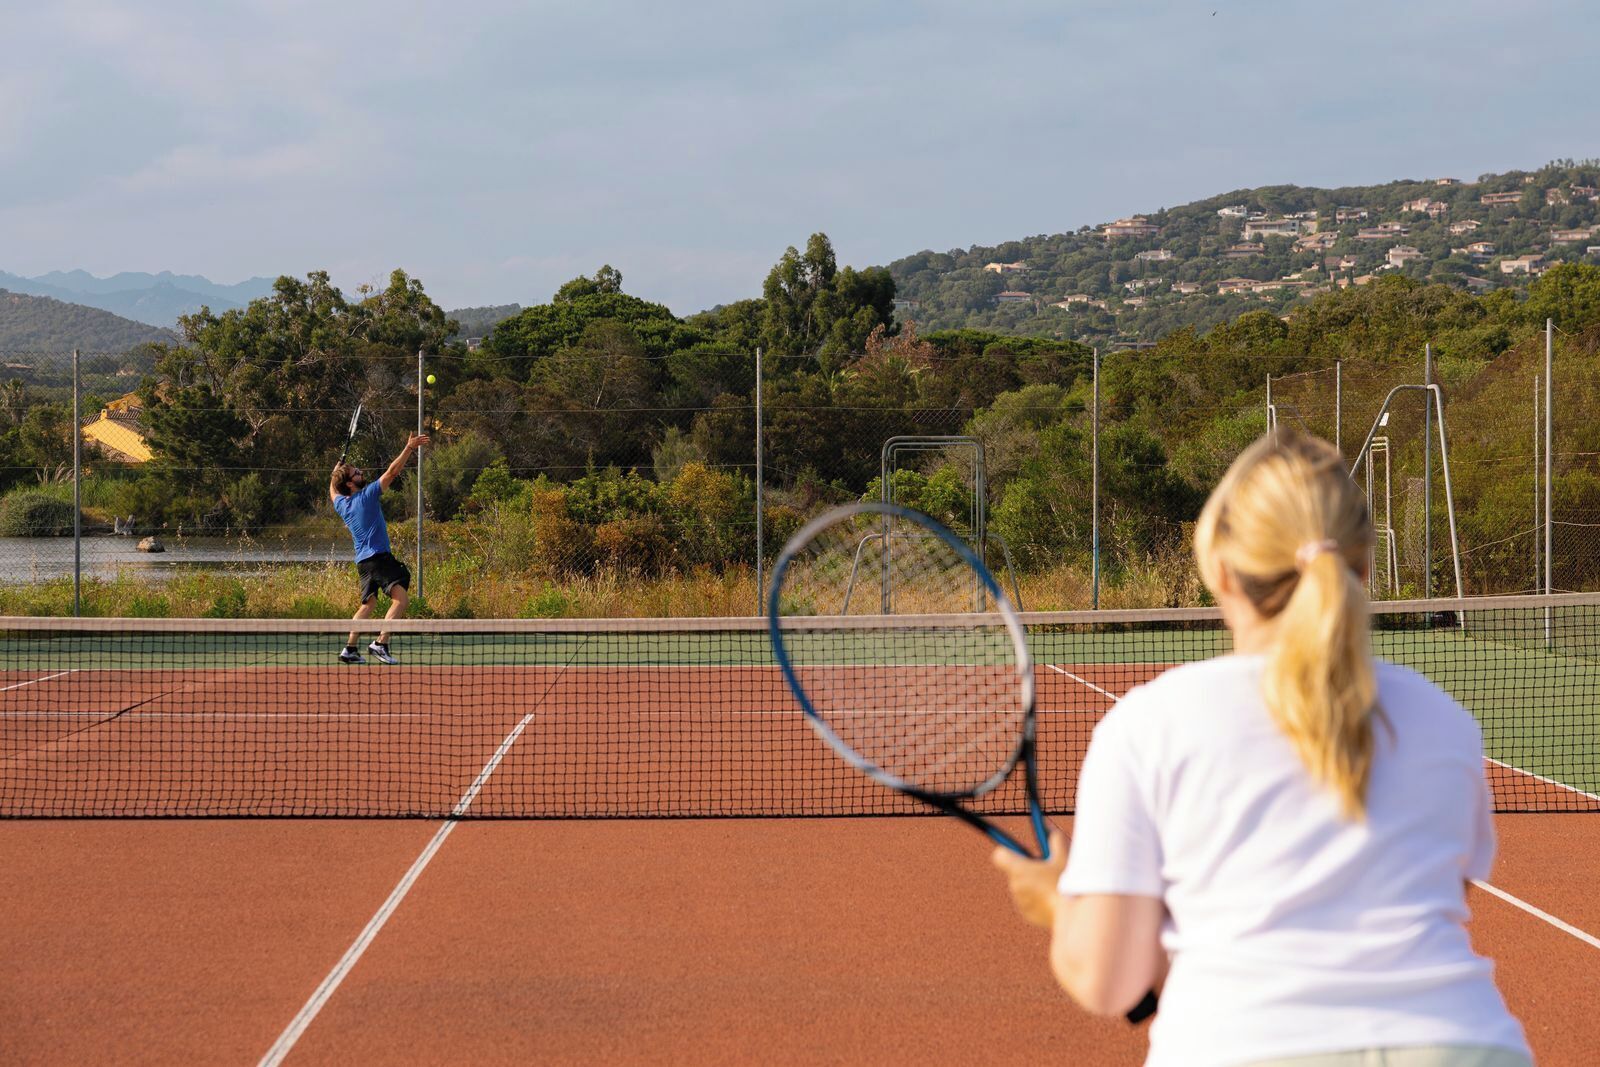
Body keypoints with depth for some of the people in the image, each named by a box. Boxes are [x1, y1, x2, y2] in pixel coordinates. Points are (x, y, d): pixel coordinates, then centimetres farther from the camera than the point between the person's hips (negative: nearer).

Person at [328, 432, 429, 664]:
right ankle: (381, 643, -28)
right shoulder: (366, 496, -8)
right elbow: (391, 472, -11)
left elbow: (332, 490, 38)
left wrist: (335, 473, 51)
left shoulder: (341, 504, 13)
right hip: (378, 556, -9)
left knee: (368, 604, 18)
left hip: (363, 562, 9)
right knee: (401, 598, -17)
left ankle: (350, 649, 14)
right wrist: (409, 448, -10)